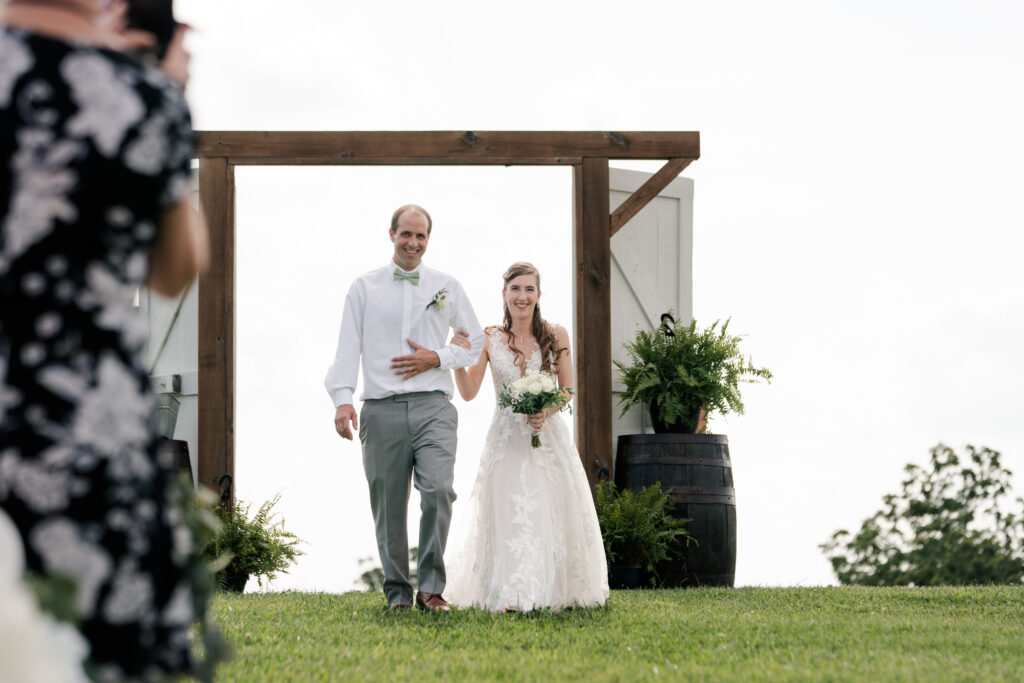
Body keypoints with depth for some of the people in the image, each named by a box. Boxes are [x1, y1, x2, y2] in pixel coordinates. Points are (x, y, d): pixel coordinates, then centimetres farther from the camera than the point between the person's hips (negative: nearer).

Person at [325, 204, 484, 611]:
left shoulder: (447, 287, 14)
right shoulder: (365, 288, 12)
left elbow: (477, 343, 18)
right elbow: (347, 349, 6)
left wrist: (437, 358, 0)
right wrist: (342, 399, -8)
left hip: (433, 407, 0)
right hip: (382, 410, 0)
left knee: (438, 490, -19)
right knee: (389, 508, 1)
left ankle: (431, 586, -10)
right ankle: (398, 592, 12)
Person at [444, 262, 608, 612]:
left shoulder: (556, 336, 2)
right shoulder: (489, 339, 1)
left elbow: (567, 389, 6)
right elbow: (469, 392, -1)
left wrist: (546, 410, -13)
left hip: (549, 435, 0)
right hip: (507, 437, 0)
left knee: (551, 513, -2)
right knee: (508, 514, -9)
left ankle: (551, 592, 6)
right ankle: (511, 595, -10)